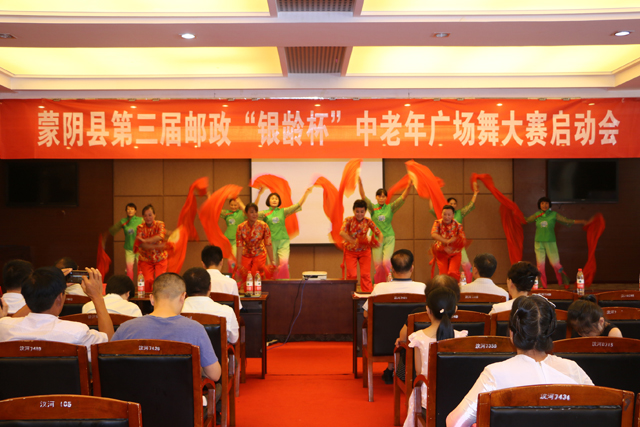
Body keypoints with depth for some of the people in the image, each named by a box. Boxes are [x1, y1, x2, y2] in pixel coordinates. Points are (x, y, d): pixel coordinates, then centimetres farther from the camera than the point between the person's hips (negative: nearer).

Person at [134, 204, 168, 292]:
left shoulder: (160, 224, -5)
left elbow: (160, 236, -26)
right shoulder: (140, 227, -5)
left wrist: (145, 240, -30)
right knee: (147, 280, -11)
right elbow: (141, 245, -17)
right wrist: (156, 246, -27)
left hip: (160, 259, 0)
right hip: (145, 259, 0)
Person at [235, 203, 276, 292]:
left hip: (259, 255, -1)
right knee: (245, 279, 1)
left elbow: (268, 244, -17)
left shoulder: (263, 226, -17)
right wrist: (239, 263, -18)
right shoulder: (241, 227, -16)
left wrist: (272, 261, -20)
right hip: (246, 255, 1)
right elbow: (239, 246, -15)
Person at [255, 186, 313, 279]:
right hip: (271, 241, 0)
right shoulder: (264, 213, 4)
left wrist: (306, 193, -7)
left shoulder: (283, 211, 9)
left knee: (284, 262, -16)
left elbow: (298, 205, 4)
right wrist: (259, 195, -25)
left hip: (283, 241, 1)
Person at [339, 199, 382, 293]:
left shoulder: (368, 222, -9)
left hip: (364, 251, 1)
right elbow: (342, 232, -31)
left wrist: (378, 242, -32)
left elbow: (379, 233, -10)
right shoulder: (349, 220, -15)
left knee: (366, 274, 0)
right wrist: (353, 241, -44)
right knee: (351, 275, -1)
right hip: (350, 251, -1)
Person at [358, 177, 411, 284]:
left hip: (389, 238, 0)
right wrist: (360, 184, -25)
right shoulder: (372, 208, 3)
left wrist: (408, 187, -21)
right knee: (378, 264, -1)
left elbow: (402, 198, -5)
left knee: (386, 261, -15)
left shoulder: (390, 208, 4)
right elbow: (363, 197, -10)